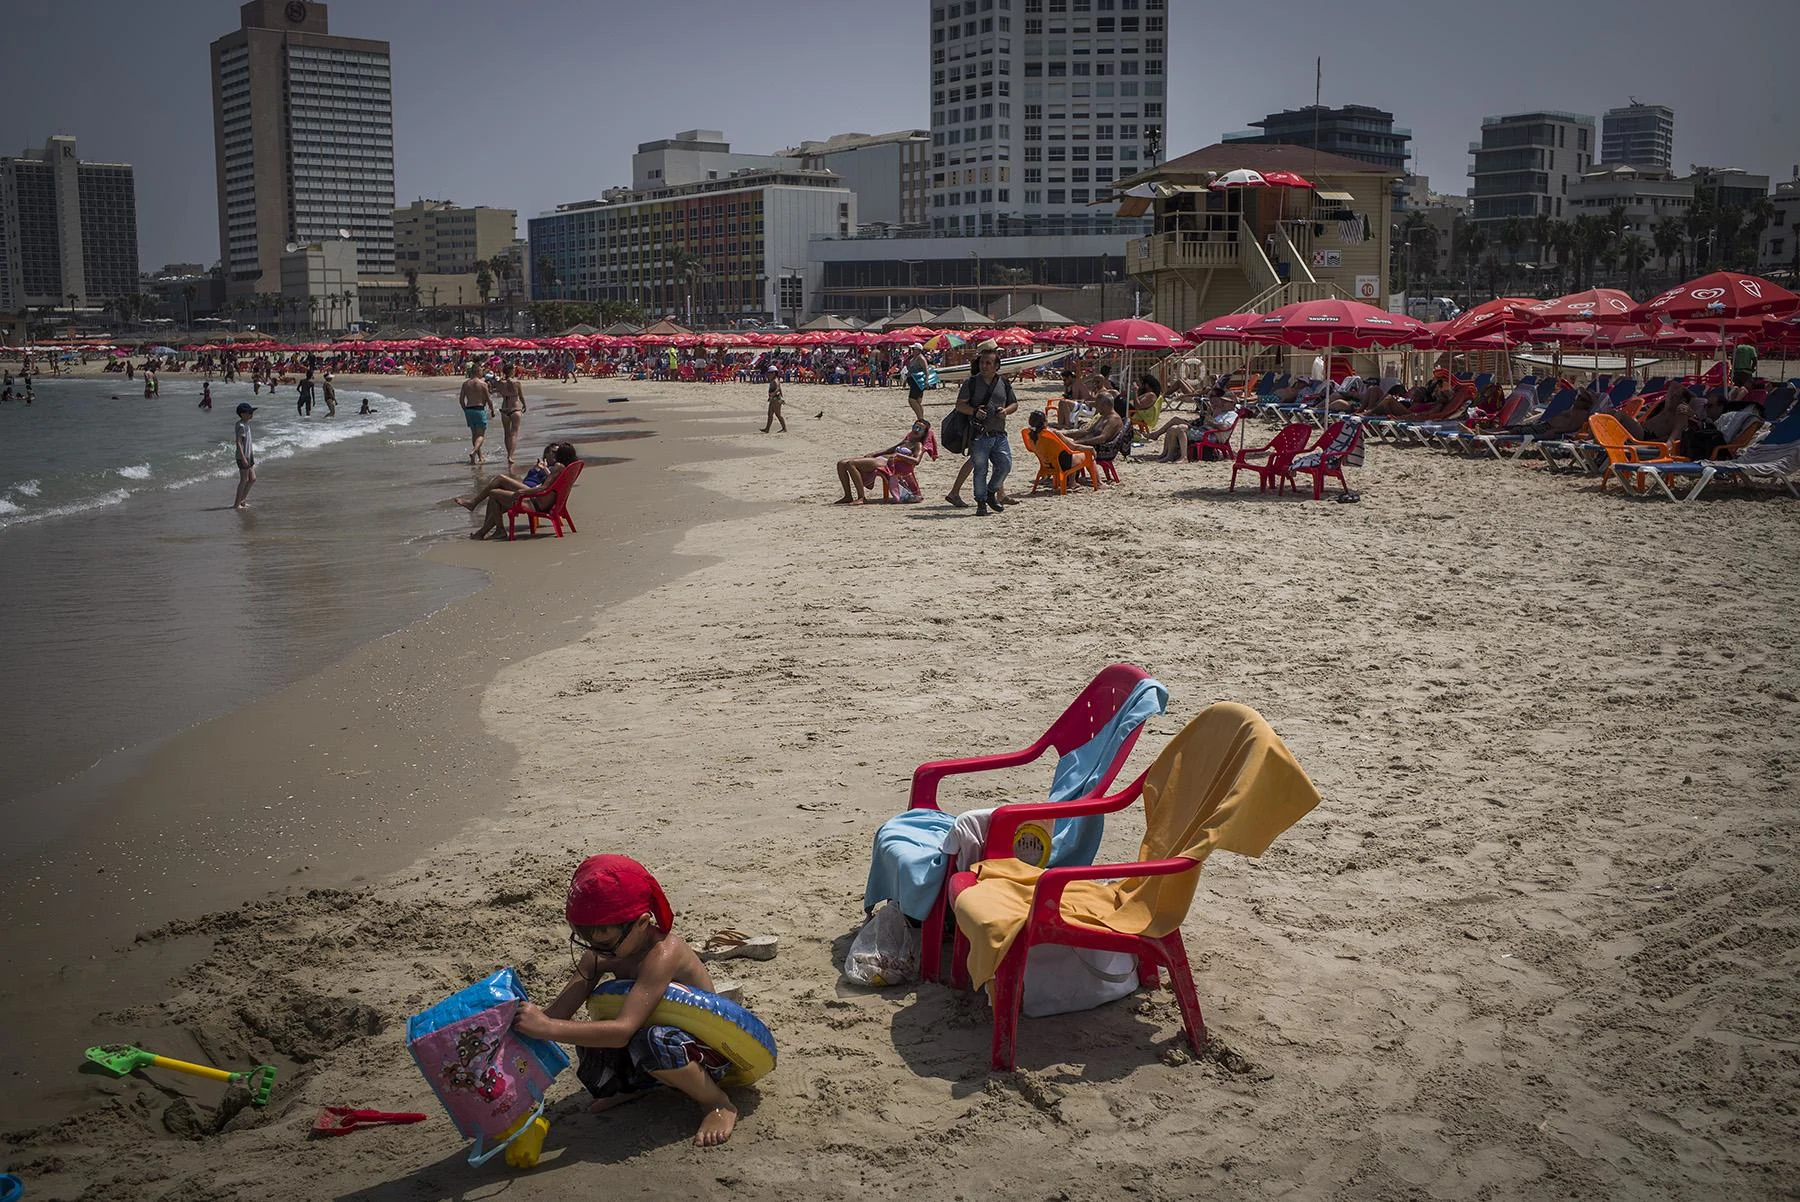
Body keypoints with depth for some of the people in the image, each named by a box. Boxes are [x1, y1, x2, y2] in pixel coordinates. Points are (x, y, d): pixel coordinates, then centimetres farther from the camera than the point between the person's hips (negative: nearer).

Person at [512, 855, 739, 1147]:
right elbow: (558, 1011, -12)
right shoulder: (600, 956, -8)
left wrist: (547, 1028, -45)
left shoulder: (661, 953, -32)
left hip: (708, 1049, -7)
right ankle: (630, 1085, 14)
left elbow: (623, 1030, -41)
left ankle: (717, 1103, -14)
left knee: (652, 1042, -38)